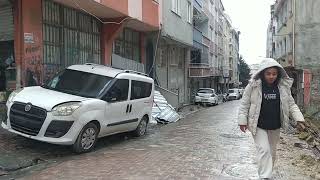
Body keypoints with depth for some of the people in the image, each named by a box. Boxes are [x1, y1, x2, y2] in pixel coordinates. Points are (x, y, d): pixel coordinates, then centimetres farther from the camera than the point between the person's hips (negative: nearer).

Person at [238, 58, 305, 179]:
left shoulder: (283, 87, -1)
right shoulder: (253, 86, -12)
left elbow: (291, 104, 7)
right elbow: (244, 105, -6)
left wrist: (298, 118, -6)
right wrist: (242, 121, -10)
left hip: (275, 127, 4)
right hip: (258, 126, -4)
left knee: (272, 151, 18)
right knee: (264, 150, -12)